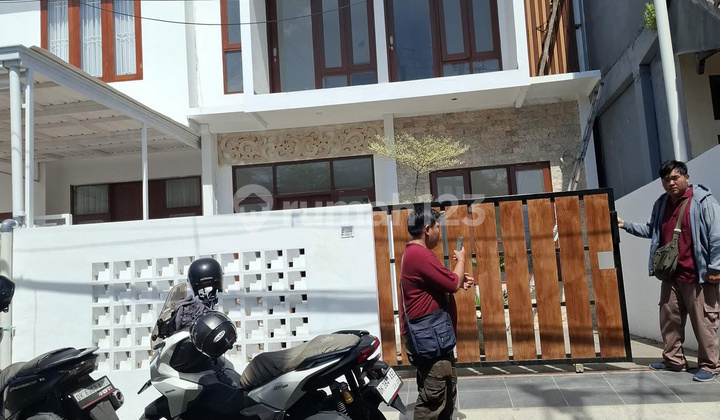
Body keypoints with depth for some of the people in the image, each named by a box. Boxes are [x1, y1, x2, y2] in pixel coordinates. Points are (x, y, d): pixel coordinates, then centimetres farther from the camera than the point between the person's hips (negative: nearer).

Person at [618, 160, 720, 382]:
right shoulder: (661, 204, 11)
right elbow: (650, 230, 20)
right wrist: (626, 225, 8)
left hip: (698, 276, -7)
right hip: (671, 276, 7)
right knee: (669, 319, 13)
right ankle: (673, 359, 26)